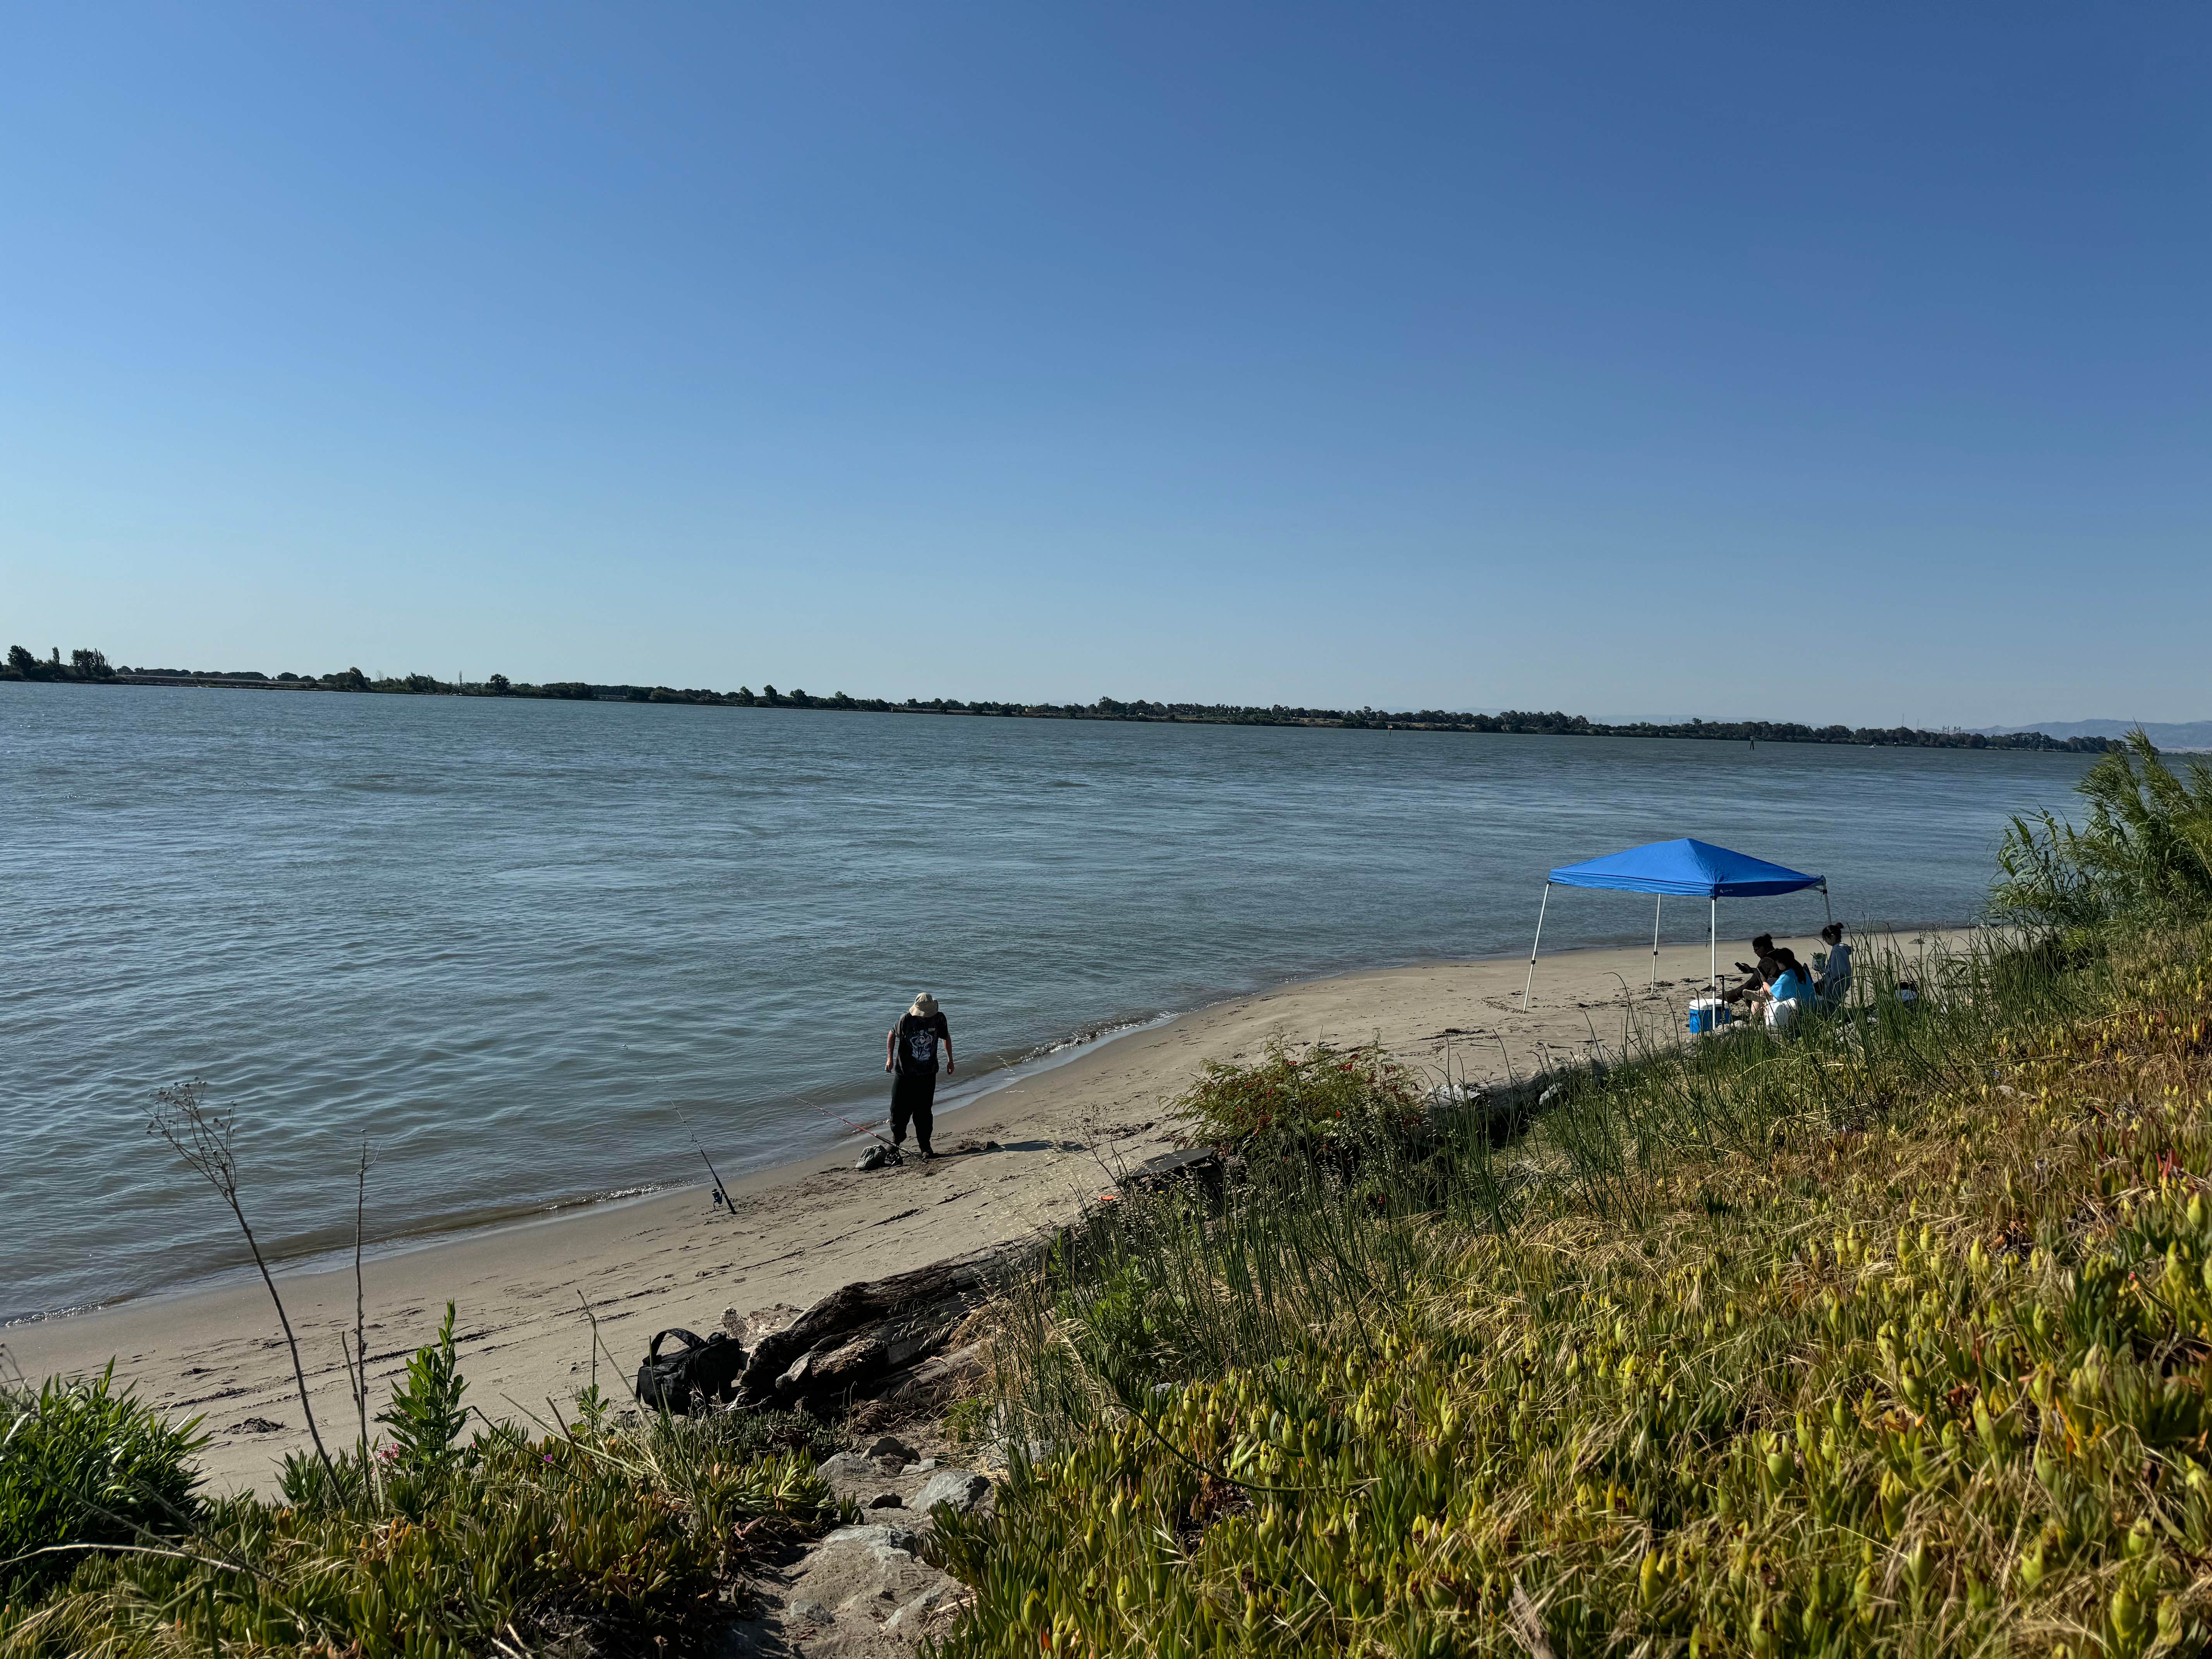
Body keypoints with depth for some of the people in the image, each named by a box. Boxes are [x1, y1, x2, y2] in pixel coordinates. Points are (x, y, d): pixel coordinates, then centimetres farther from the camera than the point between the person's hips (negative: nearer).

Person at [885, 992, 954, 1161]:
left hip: (928, 1074, 1)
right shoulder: (906, 1019, -14)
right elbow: (892, 1035, 4)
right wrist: (890, 1058, -1)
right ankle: (897, 1140, 30)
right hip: (904, 1073, -1)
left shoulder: (939, 1018, -7)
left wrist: (950, 1060, 16)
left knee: (924, 1112, 0)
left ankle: (925, 1147, 11)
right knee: (899, 1109, 5)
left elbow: (946, 1037, 12)